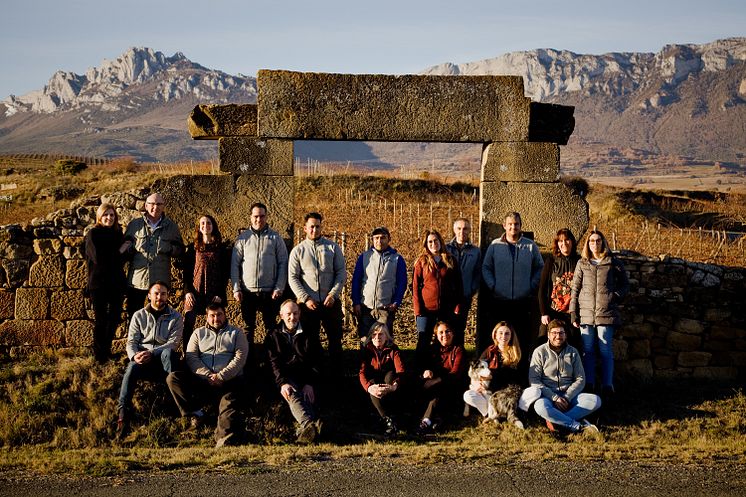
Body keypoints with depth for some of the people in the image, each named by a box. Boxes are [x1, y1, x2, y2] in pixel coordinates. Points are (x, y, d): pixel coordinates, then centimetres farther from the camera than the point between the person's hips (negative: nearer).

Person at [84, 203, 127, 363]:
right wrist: (118, 253, -9)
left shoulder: (118, 233, 10)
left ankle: (107, 349, 26)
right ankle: (99, 354, 14)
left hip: (117, 282, 4)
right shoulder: (93, 234, -5)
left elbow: (123, 258, 6)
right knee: (101, 320, 2)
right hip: (98, 282, -4)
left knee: (115, 317, 9)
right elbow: (98, 257, -16)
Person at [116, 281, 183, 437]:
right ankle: (123, 415, -45)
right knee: (132, 368, -35)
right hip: (141, 360, 1)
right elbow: (131, 341, 9)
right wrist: (134, 355, -15)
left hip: (162, 360, -1)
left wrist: (151, 353, -18)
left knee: (168, 352, -36)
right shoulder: (139, 316, 18)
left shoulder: (175, 317, 12)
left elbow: (173, 342, -2)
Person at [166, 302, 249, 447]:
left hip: (229, 380, -3)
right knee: (173, 378, -18)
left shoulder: (236, 333, 17)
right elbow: (191, 357, 7)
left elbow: (240, 358, 2)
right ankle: (196, 413, -14)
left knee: (230, 408, -30)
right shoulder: (198, 333, 22)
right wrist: (207, 375, -10)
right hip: (202, 380, 3)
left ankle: (225, 443, -52)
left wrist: (221, 376, -12)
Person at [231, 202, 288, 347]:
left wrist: (279, 288, -7)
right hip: (248, 291, 1)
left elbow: (283, 263, 0)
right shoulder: (243, 238, 4)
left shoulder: (275, 237, 2)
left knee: (271, 327, 6)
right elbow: (235, 264, 4)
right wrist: (236, 288, -4)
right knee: (248, 326, 10)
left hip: (270, 292, -1)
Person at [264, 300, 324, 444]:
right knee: (292, 395, -35)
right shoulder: (273, 336, 14)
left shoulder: (309, 335, 15)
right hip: (286, 377, -2)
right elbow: (274, 363, 0)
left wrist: (310, 384, -12)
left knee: (307, 397, -31)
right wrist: (282, 383, -18)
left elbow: (316, 362, 5)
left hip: (307, 379, 2)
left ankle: (305, 429, -56)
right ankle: (310, 424, -61)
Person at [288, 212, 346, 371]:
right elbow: (293, 278, -1)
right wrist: (306, 298, -11)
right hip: (308, 303, 0)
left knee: (335, 338, 5)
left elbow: (342, 273, 2)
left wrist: (333, 294, -10)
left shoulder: (333, 247, 4)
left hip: (331, 302, 0)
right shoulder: (298, 250, 3)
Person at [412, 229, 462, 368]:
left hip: (447, 310, 2)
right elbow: (415, 286, 0)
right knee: (423, 344, 2)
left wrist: (458, 306, 1)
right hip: (426, 309, -1)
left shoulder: (450, 261, 8)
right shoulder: (422, 262, 3)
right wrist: (418, 309, -8)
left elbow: (458, 284, 9)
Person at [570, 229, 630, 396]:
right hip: (586, 313, 2)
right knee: (588, 350, 4)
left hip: (606, 313, -2)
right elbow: (575, 289, 8)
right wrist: (574, 314, 2)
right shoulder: (582, 264, 10)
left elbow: (625, 284, 14)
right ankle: (589, 385, 10)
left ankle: (607, 386, 5)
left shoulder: (613, 263, 6)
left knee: (605, 350, -1)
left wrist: (615, 296, -4)